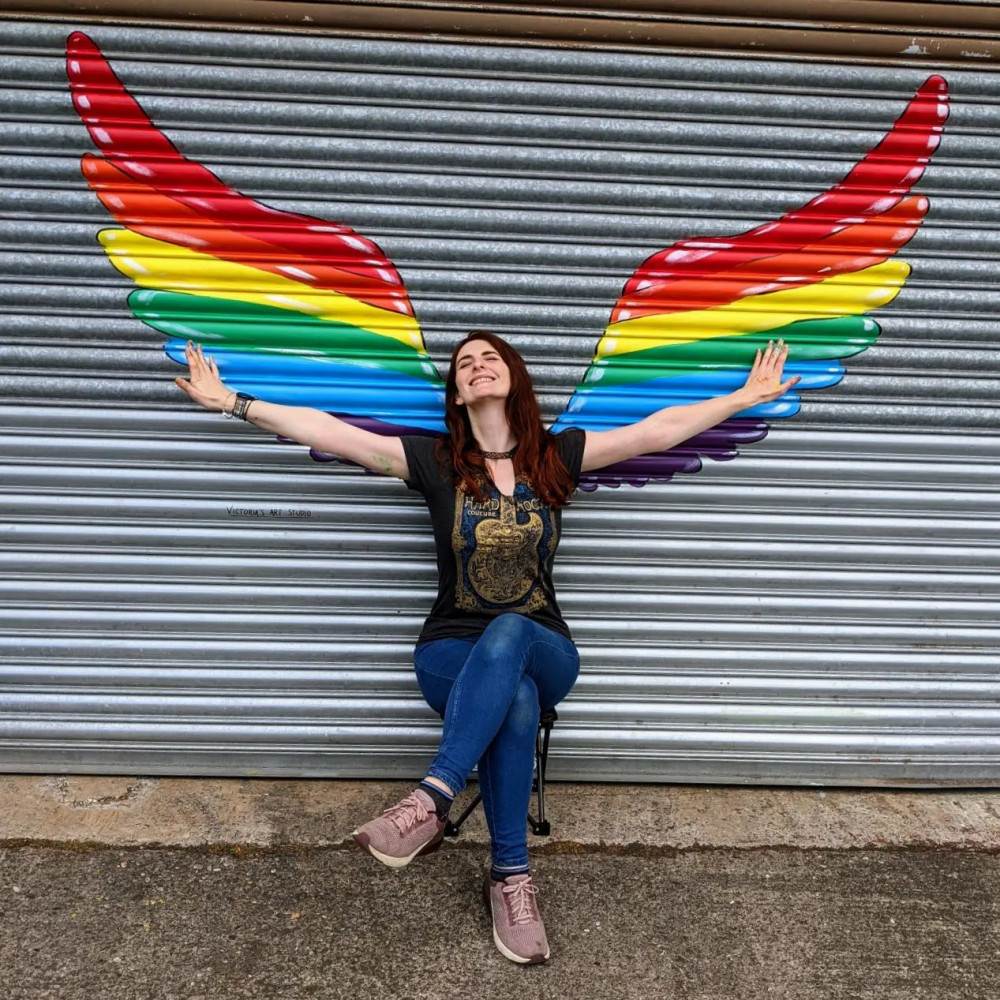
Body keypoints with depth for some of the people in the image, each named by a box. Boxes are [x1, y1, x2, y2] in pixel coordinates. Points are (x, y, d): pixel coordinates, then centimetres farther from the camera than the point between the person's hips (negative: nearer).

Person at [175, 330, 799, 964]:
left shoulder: (557, 457, 4)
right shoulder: (435, 460, 1)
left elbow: (659, 431, 2)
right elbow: (327, 431, -4)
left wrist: (748, 396, 2)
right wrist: (232, 402, -8)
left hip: (542, 651, 1)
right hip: (453, 655, 0)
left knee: (507, 632, -36)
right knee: (517, 700, -35)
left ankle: (432, 800, -38)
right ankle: (512, 877, -23)